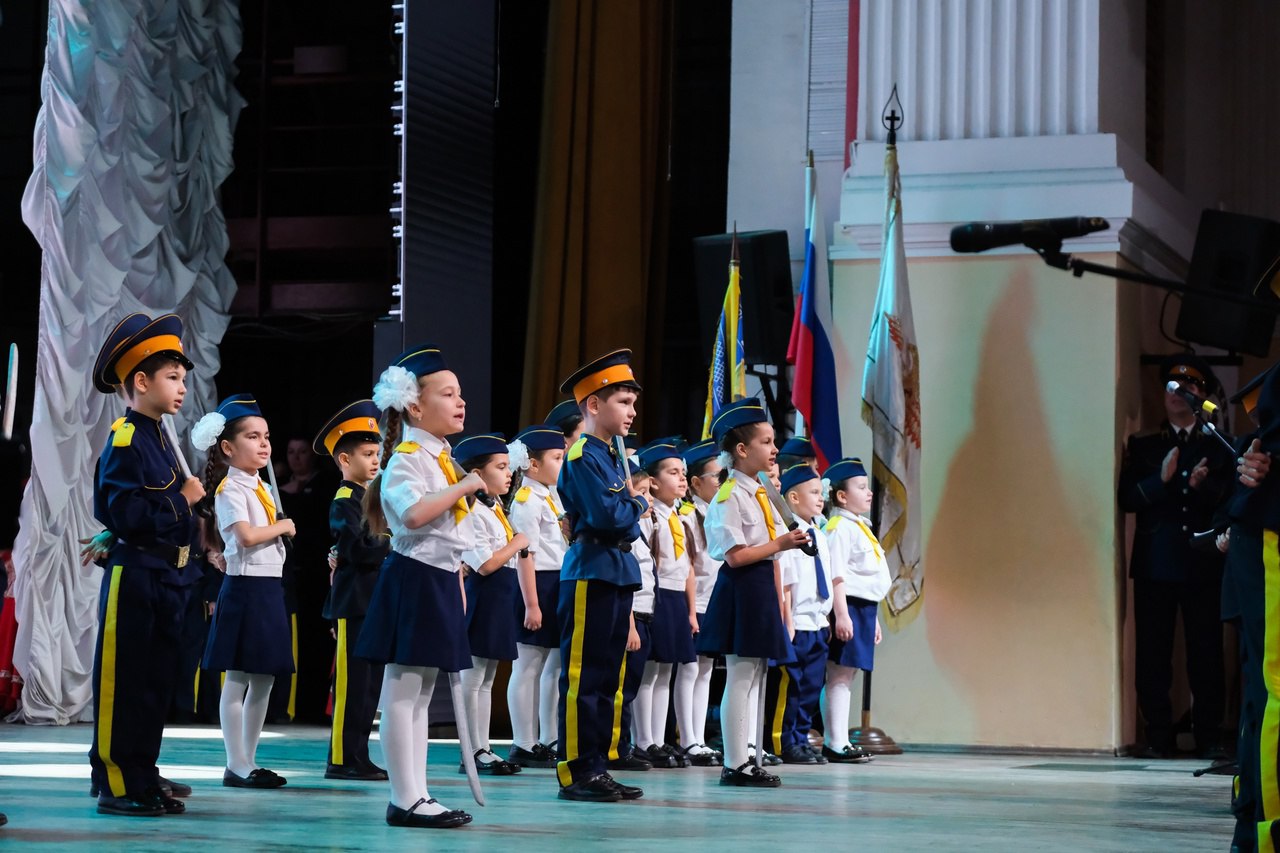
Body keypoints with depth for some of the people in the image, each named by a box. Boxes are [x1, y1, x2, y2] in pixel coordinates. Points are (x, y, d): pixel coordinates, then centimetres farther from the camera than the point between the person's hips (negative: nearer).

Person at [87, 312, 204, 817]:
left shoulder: (158, 439, 16)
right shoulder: (124, 441, -13)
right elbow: (125, 512, -22)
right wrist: (181, 502, -16)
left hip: (165, 579, 9)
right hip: (134, 577, -9)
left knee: (157, 681, 13)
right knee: (124, 682, -4)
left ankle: (141, 775, 21)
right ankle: (118, 784, -1)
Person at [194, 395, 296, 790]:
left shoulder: (261, 489, 17)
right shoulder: (230, 490, -9)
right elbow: (247, 535, -22)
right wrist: (282, 527, -8)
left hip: (269, 587, 9)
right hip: (245, 586, -9)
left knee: (264, 680, 10)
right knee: (237, 679, -3)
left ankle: (250, 761, 16)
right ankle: (236, 766, 0)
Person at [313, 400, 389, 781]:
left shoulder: (371, 497, 18)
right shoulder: (345, 501, -11)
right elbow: (358, 550, -21)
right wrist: (395, 546, -14)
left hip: (376, 600, 9)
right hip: (355, 602, -9)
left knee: (371, 682, 10)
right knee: (352, 681, -7)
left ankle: (357, 756, 15)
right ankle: (342, 760, -3)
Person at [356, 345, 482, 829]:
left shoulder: (442, 458, 17)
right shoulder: (407, 458, -12)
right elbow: (413, 514, -30)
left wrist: (457, 585, 22)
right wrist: (463, 488, -21)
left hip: (440, 581, 10)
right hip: (415, 580, -10)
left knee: (421, 696, 11)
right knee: (402, 694, -6)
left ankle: (417, 796, 15)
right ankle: (405, 800, -5)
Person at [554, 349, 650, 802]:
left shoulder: (612, 456, 18)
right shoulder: (582, 457, -12)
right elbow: (608, 516, -22)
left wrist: (633, 502, 1)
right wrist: (639, 504, -5)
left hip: (619, 573, 10)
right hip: (590, 573, -10)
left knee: (608, 676, 11)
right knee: (583, 676, -6)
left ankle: (596, 766, 16)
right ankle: (576, 771, -3)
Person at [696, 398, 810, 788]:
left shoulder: (760, 494, 17)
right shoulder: (729, 496, -12)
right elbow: (734, 555, -19)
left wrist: (778, 605, 18)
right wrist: (780, 544, -16)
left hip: (762, 590, 10)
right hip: (741, 591, -10)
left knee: (755, 677, 10)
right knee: (741, 677, -7)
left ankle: (744, 760, 14)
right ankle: (734, 765, -4)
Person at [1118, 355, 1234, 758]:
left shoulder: (1218, 447, 12)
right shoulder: (1143, 445, 13)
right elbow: (1127, 498, 3)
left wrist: (1202, 486, -16)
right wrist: (1162, 479, -14)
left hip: (1204, 565, 0)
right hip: (1155, 564, 1)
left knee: (1206, 653, -2)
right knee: (1152, 654, -2)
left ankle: (1209, 737, 2)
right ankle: (1157, 736, 2)